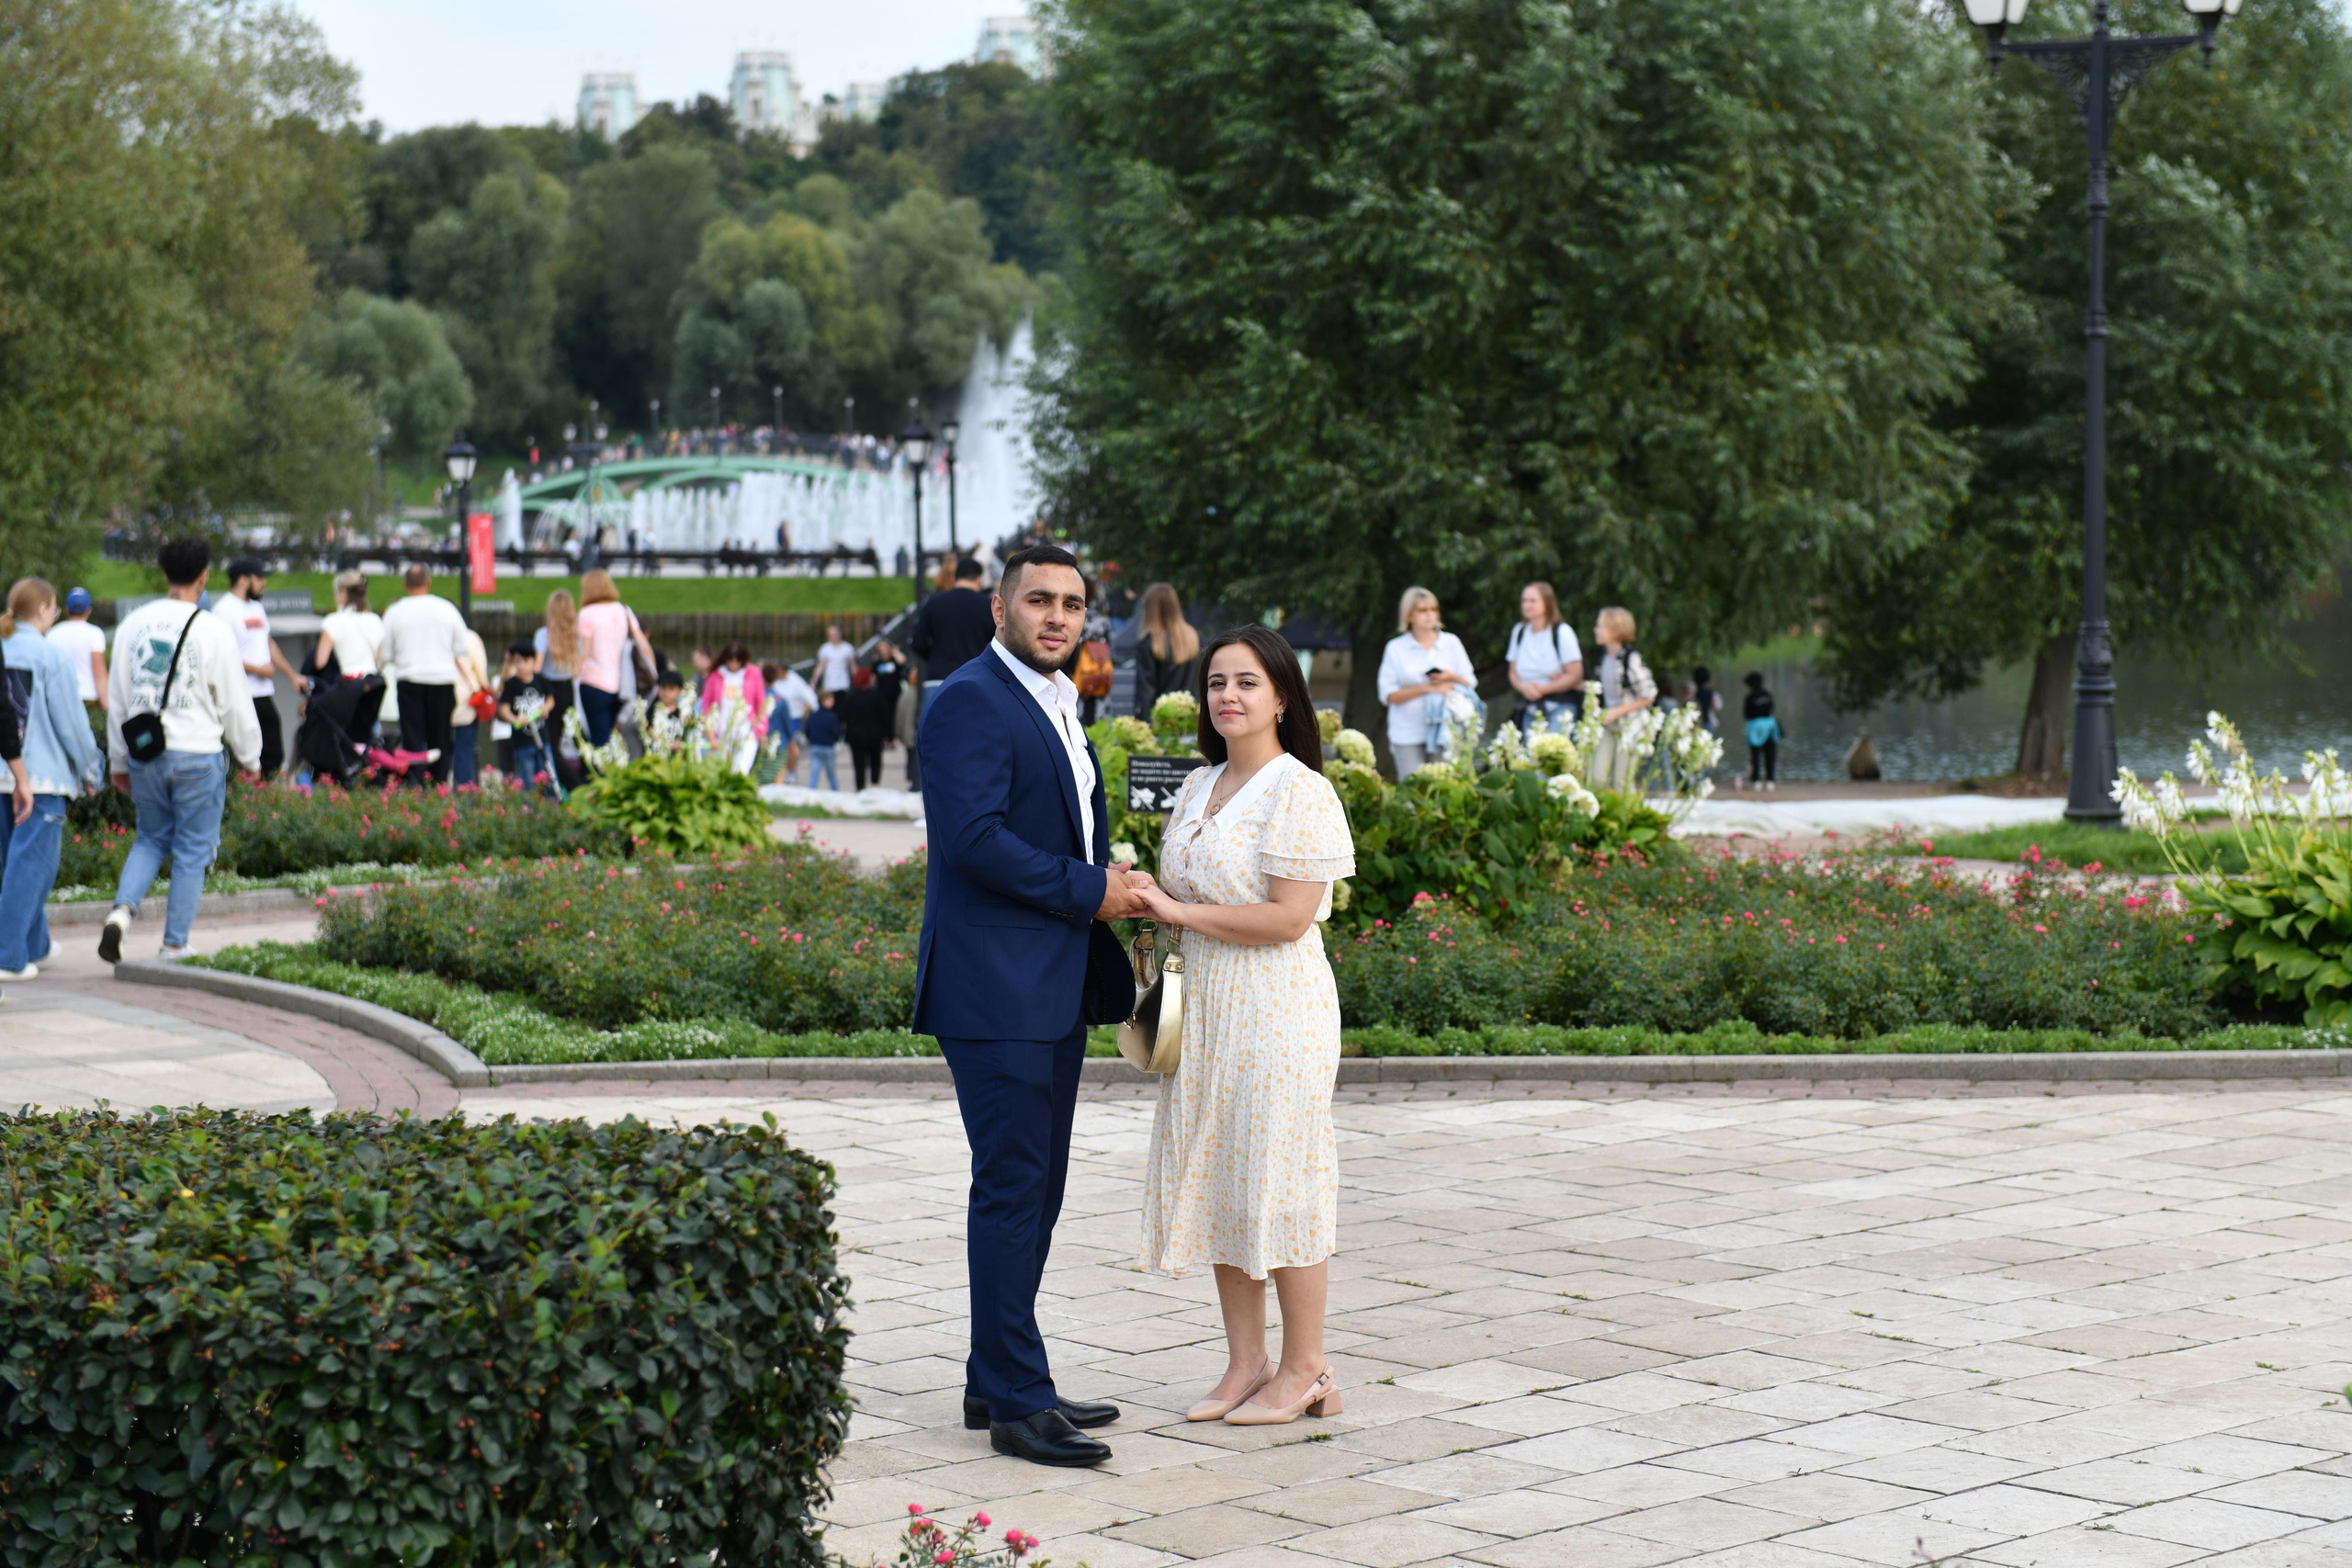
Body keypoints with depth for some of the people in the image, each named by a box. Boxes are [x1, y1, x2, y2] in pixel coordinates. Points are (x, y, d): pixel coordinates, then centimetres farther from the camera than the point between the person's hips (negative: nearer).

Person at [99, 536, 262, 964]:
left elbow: (117, 699, 9)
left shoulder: (134, 624, 2)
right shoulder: (213, 630, -11)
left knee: (152, 838, 20)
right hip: (196, 755, -4)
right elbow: (235, 703, -4)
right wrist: (249, 759, 9)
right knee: (192, 852, 6)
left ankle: (121, 911, -3)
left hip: (143, 751, 4)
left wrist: (118, 761, 19)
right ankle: (175, 948, 9)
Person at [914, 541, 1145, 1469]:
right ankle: (1017, 1403, -2)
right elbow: (975, 836, -22)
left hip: (1052, 989, 10)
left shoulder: (1058, 707, 19)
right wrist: (1088, 891, -15)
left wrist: (1114, 892, 8)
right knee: (1011, 1190, -7)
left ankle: (997, 1382, 21)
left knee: (1036, 1190, 13)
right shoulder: (968, 703, -12)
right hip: (993, 988, -10)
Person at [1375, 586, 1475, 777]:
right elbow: (1388, 695, -2)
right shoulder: (1396, 648, 6)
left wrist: (1452, 678, -10)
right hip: (1408, 736, -1)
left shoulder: (1452, 643, 12)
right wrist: (1427, 688, -11)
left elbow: (1470, 683, 12)